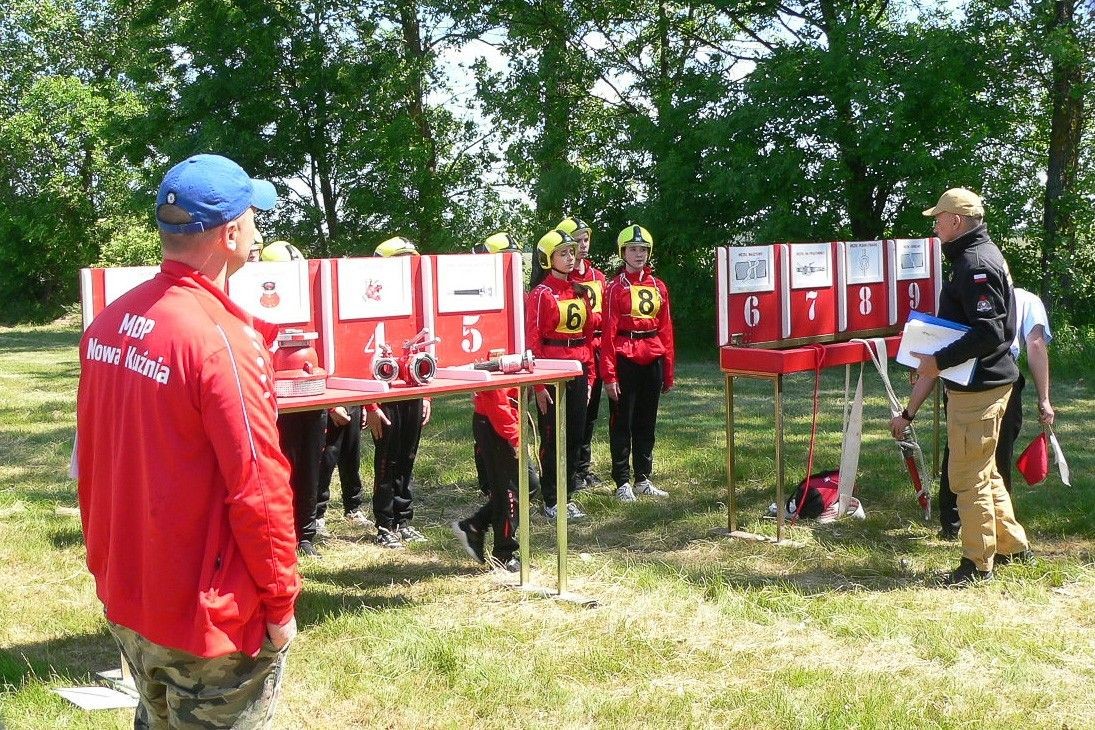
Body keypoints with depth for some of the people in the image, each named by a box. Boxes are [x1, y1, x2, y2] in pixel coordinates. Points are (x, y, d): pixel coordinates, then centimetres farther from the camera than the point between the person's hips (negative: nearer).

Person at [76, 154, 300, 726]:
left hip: (124, 599, 7)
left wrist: (109, 563, 19)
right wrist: (280, 602, -9)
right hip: (207, 615, -7)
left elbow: (91, 463, 9)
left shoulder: (108, 323, 0)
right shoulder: (221, 339, -22)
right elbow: (258, 490, -21)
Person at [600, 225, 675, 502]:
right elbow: (609, 332, -8)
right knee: (622, 423, 3)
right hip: (625, 360, -5)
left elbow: (666, 329, 11)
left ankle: (643, 479, 21)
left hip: (653, 361, 5)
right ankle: (623, 483, 9)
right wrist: (609, 374, -13)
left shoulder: (658, 286, 9)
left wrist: (668, 371, 10)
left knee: (647, 422, 12)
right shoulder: (616, 287, -5)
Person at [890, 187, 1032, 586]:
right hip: (985, 382, 11)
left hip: (977, 388, -11)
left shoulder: (975, 264, -19)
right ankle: (1011, 545, 31)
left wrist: (938, 362, -23)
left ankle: (978, 563, 7)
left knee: (968, 476, -2)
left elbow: (989, 332, -27)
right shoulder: (979, 256, 15)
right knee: (984, 471, 20)